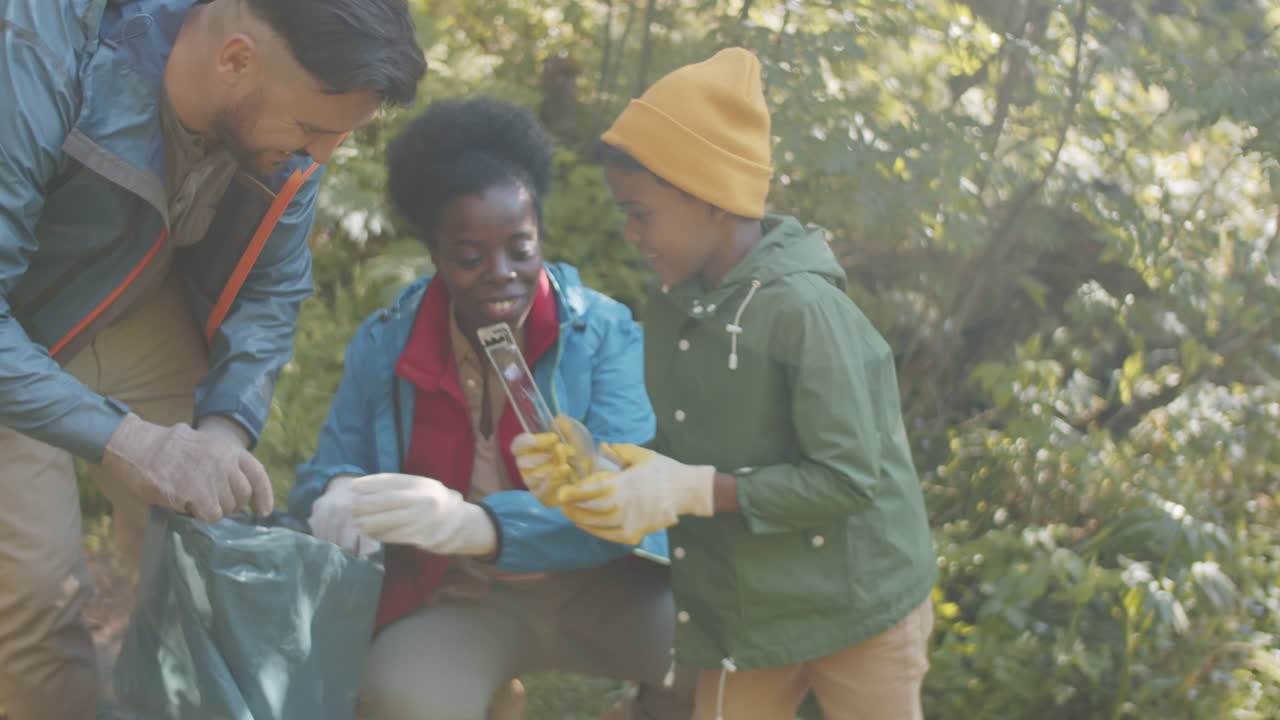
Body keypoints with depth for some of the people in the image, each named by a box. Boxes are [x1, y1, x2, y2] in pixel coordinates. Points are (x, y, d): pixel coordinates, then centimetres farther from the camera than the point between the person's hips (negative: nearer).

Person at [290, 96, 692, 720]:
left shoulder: (604, 333, -9)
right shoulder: (383, 344, -1)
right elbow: (331, 471, 2)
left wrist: (477, 524, -41)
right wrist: (339, 497, -26)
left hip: (600, 591, -1)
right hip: (459, 600, 1)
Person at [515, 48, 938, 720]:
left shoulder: (803, 308, -23)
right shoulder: (672, 310, 1)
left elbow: (849, 478, -24)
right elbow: (676, 454, 7)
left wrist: (692, 491, -27)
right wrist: (588, 469, -12)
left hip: (854, 607, -6)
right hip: (743, 613, 7)